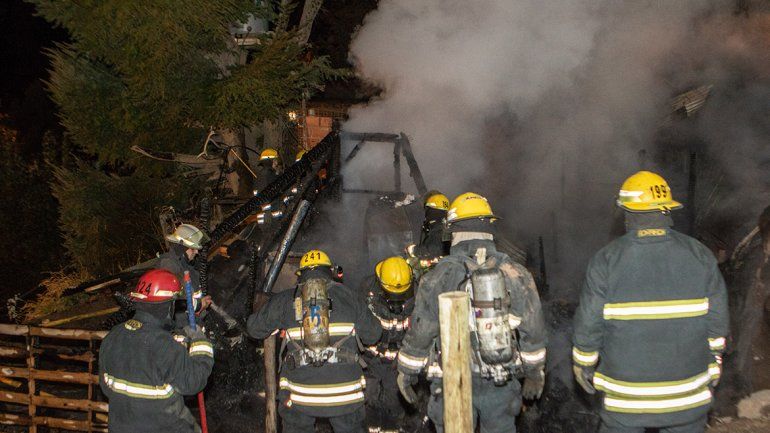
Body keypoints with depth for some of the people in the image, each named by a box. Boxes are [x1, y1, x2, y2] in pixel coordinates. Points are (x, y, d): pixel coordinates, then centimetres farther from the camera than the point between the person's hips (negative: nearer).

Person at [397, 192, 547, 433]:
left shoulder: (437, 278, -8)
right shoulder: (516, 274, -1)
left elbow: (419, 334, -4)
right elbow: (533, 332, 3)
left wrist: (406, 372, 11)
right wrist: (535, 373, 16)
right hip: (502, 384, 2)